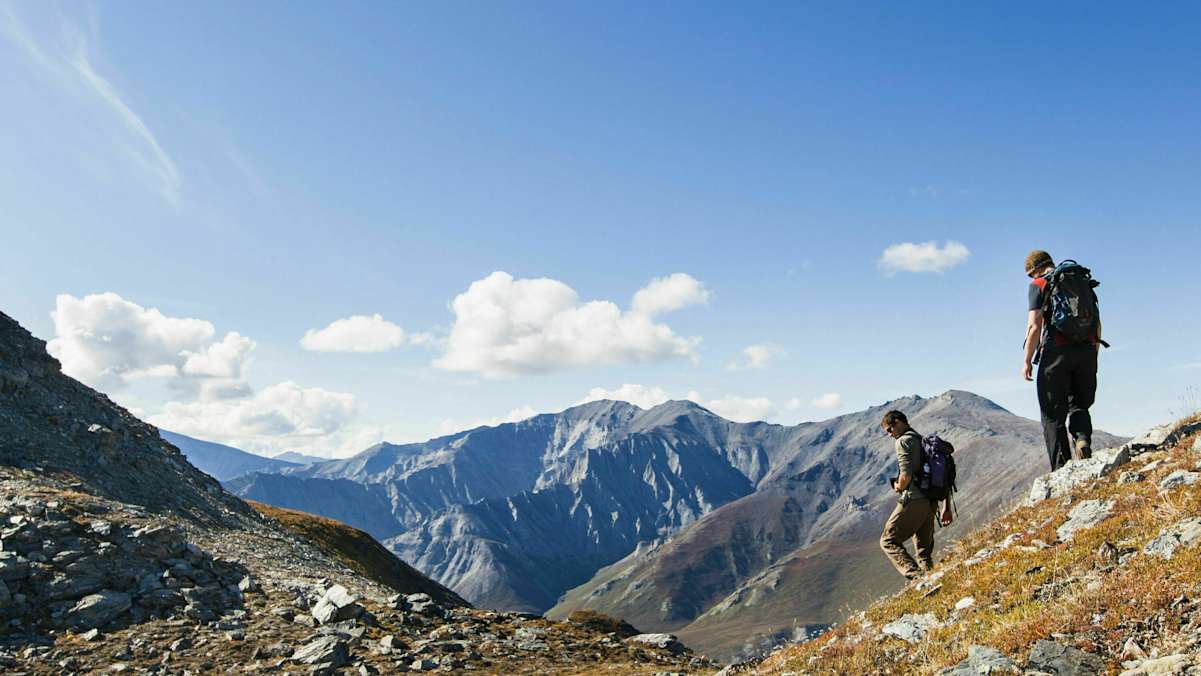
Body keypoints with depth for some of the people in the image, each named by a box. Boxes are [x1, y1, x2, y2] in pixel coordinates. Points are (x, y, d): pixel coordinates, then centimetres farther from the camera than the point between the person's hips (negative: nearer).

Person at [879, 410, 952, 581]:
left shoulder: (904, 441, -7)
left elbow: (906, 475, -21)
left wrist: (898, 487, 0)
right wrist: (946, 507, 22)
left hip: (913, 501, -9)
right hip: (931, 503, 9)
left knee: (888, 541, -3)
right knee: (925, 550, 14)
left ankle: (915, 575, -19)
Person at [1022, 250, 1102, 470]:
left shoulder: (1038, 285, 2)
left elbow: (1034, 326, -8)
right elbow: (1097, 323, 15)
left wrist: (1027, 360, -3)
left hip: (1057, 352, -5)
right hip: (1087, 350, 5)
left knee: (1053, 413, 2)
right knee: (1079, 404, 19)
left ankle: (1061, 468, -1)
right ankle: (1083, 439, -10)